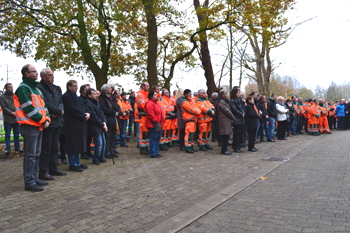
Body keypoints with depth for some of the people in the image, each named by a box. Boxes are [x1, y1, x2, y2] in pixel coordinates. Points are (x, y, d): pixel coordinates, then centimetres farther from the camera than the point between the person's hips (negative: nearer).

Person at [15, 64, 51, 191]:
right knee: (30, 155, -6)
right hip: (29, 126, -9)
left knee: (36, 154, 14)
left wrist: (47, 119, -1)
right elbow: (29, 109, -18)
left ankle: (34, 178, 23)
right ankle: (29, 182, 0)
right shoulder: (23, 88, -10)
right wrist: (43, 121, -14)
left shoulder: (35, 88, 19)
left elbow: (43, 106, 16)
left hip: (38, 126, 9)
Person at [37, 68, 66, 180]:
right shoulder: (40, 88, -11)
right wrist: (59, 111, -10)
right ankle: (43, 172, 5)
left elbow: (60, 102, 14)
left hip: (56, 122, 9)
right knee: (45, 148, -3)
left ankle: (53, 169, 24)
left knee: (54, 147, 14)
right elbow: (45, 104, -20)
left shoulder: (54, 87, 17)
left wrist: (59, 110, -7)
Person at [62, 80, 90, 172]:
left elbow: (83, 107, 16)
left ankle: (77, 163, 21)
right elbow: (73, 109, -18)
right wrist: (84, 116, -14)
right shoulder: (66, 96, -10)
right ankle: (73, 164, 6)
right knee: (73, 144, -3)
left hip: (80, 123, 9)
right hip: (72, 124, -9)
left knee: (78, 144, 13)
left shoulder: (77, 97, 19)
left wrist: (87, 113, -4)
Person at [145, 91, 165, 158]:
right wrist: (156, 121, -17)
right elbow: (151, 115, -22)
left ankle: (156, 152, 22)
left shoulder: (156, 103, 19)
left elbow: (160, 113, 23)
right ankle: (153, 153, 1)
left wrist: (161, 122, 17)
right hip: (153, 125, -10)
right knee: (153, 138, -6)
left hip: (158, 124, 10)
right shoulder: (150, 104, -13)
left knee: (157, 138, 14)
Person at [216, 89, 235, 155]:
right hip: (224, 120, -10)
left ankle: (224, 149, 16)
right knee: (225, 135, -7)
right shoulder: (221, 102, -14)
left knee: (226, 136, 11)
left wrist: (232, 118, 8)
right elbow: (227, 111, -15)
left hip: (227, 120, 10)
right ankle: (224, 150, -1)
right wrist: (233, 118, -5)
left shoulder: (225, 101, 20)